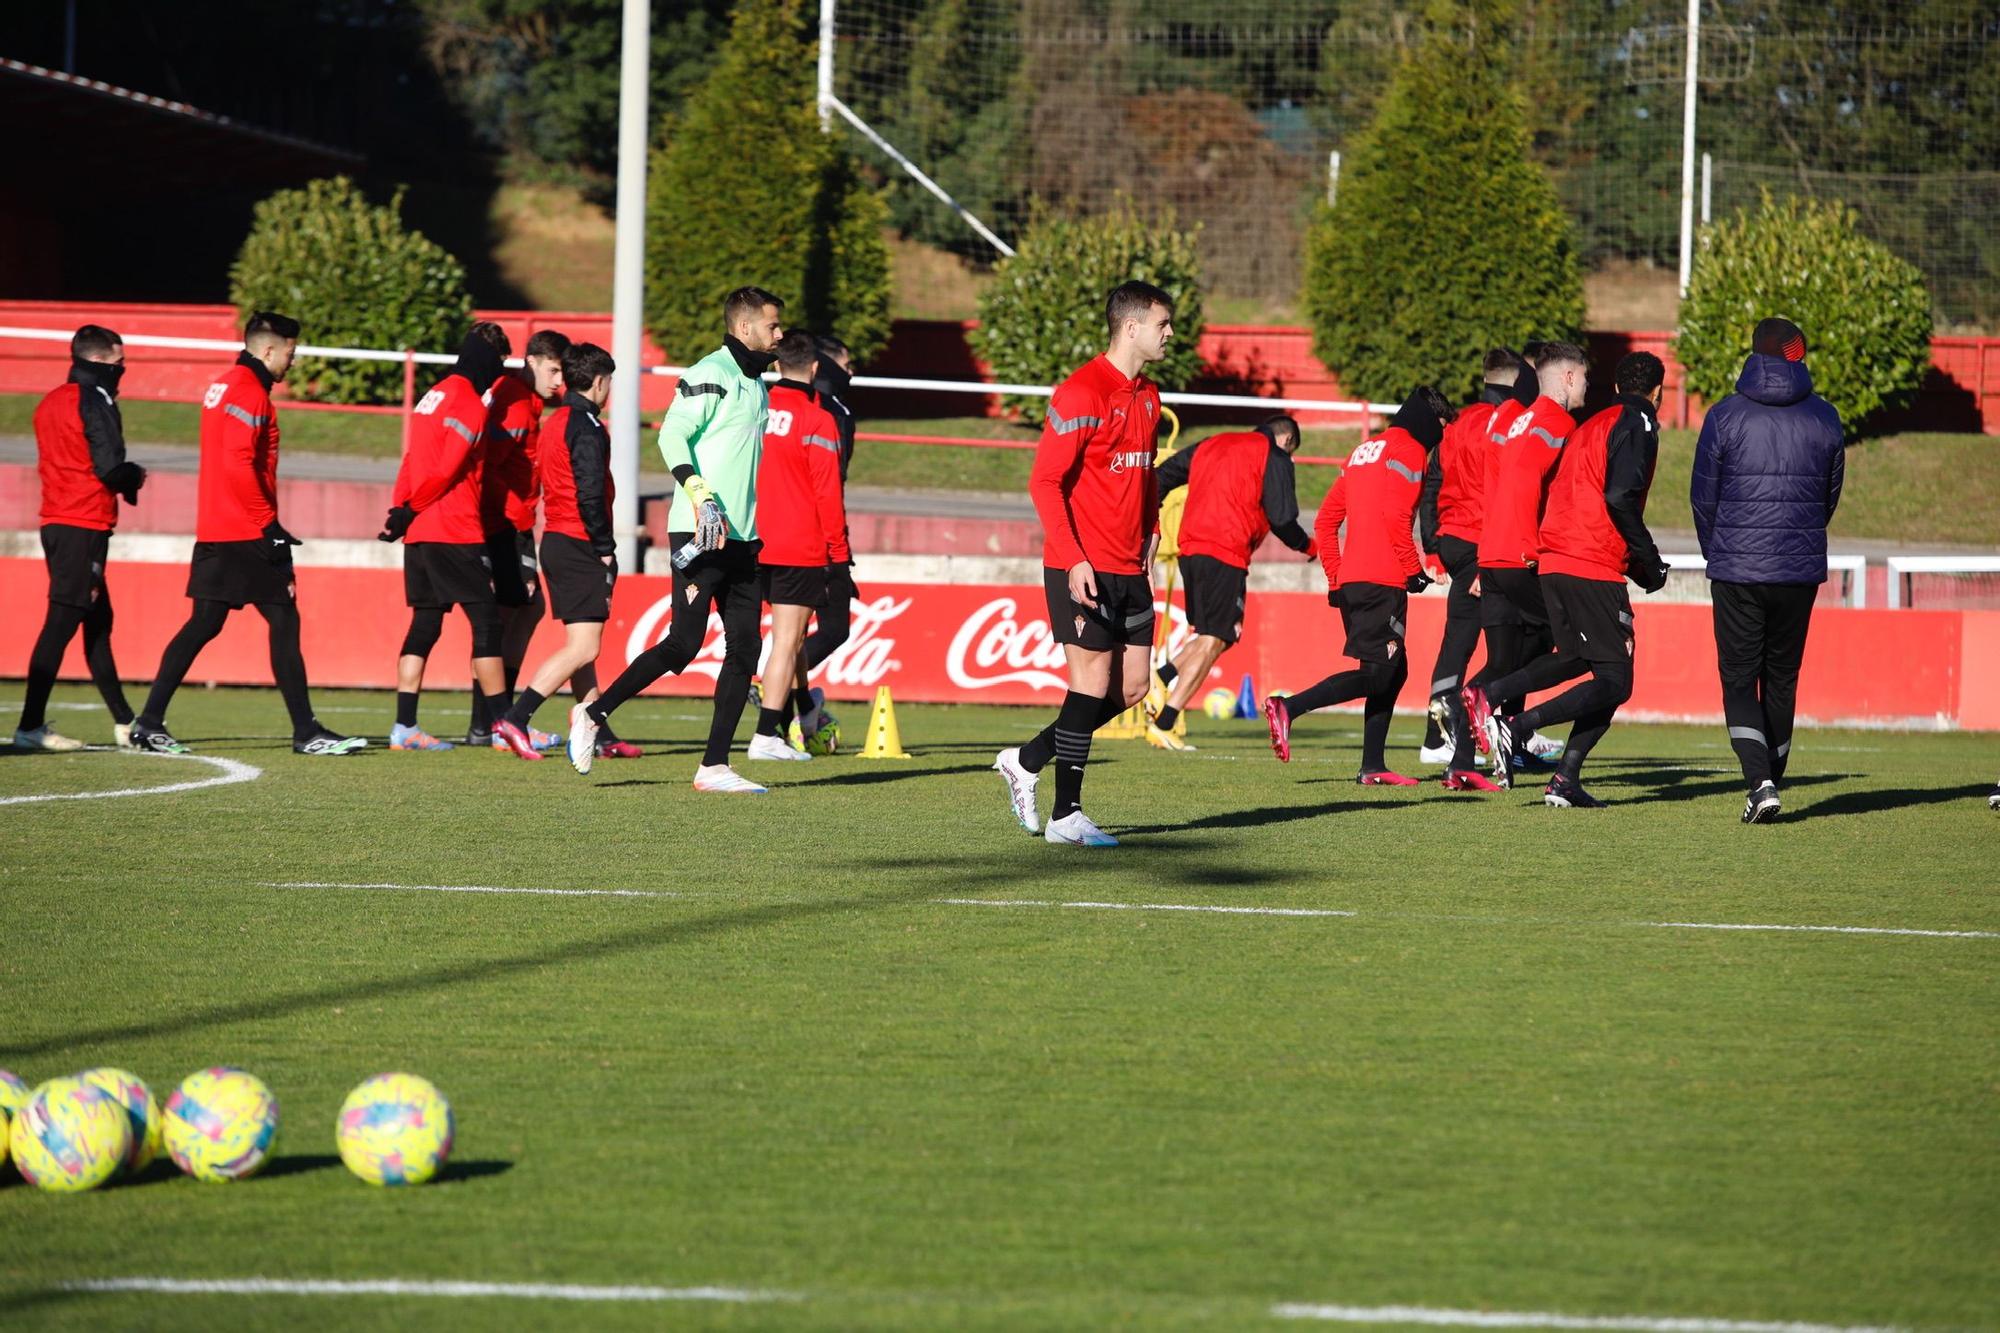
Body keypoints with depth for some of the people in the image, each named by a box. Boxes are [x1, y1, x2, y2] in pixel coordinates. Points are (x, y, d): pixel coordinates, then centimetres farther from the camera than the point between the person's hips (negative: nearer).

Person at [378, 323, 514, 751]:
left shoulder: (436, 395, 18)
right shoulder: (470, 405, -11)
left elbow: (413, 461, 15)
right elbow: (446, 472, -15)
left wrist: (402, 510, 6)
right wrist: (408, 513, -5)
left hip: (420, 534, 9)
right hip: (455, 533, -9)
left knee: (425, 625, 8)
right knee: (486, 621, -4)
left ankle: (404, 727, 4)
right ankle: (504, 724, -5)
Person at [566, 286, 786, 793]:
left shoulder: (757, 384, 19)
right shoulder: (711, 374, -8)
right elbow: (671, 435, -17)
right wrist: (702, 497, -26)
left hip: (741, 537, 9)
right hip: (700, 537, -9)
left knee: (745, 647, 1)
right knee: (684, 644, -12)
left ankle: (714, 765, 2)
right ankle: (593, 715, 1)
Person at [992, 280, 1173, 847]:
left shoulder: (1148, 396, 14)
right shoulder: (1081, 393, -13)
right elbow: (1045, 481, -15)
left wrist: (1149, 545, 16)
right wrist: (1073, 560, -20)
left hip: (1129, 570, 8)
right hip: (1084, 570, -8)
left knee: (1131, 686, 7)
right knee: (1093, 682, -7)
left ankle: (1027, 760, 20)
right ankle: (1065, 816, 0)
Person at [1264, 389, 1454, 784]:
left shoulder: (1365, 451, 23)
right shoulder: (1409, 450, -3)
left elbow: (1325, 520, 21)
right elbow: (1396, 515, -17)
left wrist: (1335, 577, 21)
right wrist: (1414, 570, -8)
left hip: (1350, 579, 9)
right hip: (1383, 580, -9)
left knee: (1394, 671, 14)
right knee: (1377, 674, -12)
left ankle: (1373, 766, 11)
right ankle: (1288, 708, -23)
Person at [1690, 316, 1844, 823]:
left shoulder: (1726, 417, -6)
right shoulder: (1825, 419, 2)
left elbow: (1703, 497, 1)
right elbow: (1831, 497, 12)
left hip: (1736, 570, -2)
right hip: (1801, 571, 2)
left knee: (1738, 680, 1)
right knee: (1782, 680, 15)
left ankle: (1760, 782, -18)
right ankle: (1770, 779, 20)